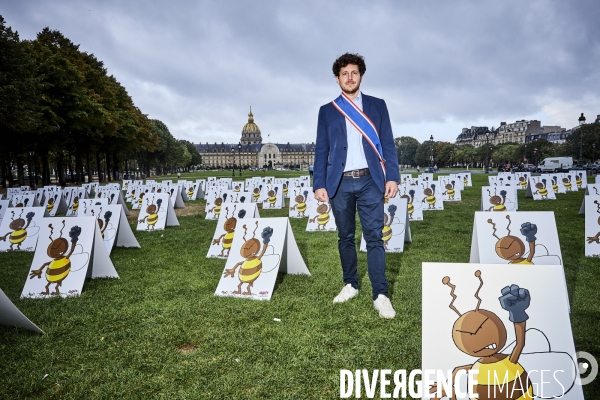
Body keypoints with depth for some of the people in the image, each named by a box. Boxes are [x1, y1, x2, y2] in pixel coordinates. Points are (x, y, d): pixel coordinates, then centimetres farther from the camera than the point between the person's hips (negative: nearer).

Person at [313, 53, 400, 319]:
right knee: (345, 237, 9)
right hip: (340, 183, 2)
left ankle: (380, 295, 0)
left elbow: (388, 145, 6)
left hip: (369, 180, -1)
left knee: (374, 237, -4)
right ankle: (350, 285, 23)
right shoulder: (327, 111, 11)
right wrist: (319, 184, -2)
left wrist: (392, 177, -5)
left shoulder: (377, 106, 10)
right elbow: (321, 151, 7)